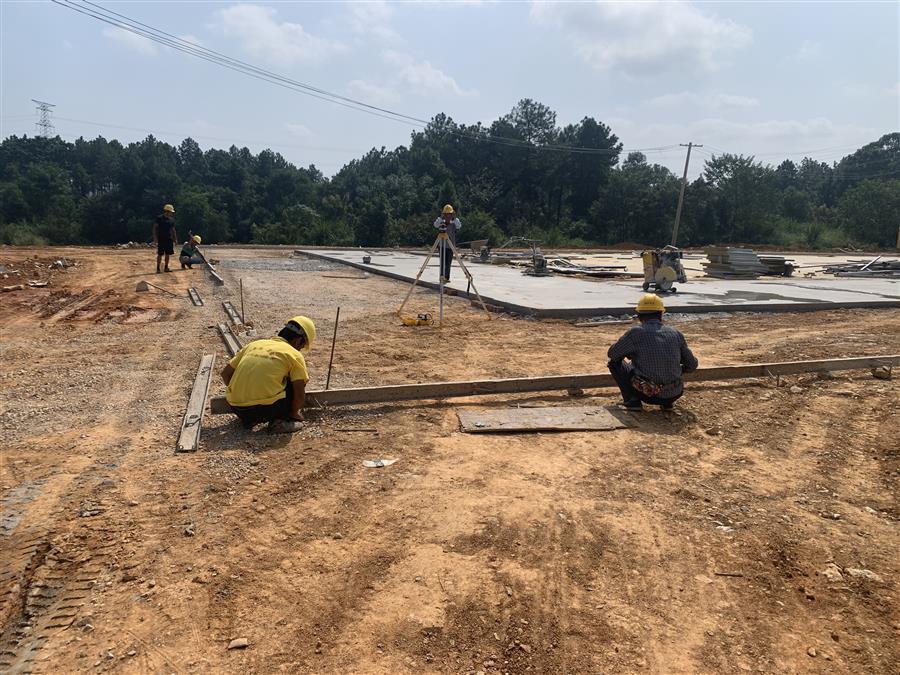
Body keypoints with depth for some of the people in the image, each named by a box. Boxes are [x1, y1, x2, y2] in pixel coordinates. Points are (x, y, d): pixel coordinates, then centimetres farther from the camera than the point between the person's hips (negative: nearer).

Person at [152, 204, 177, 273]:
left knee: (167, 254, 8)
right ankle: (158, 268, 0)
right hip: (161, 239, -5)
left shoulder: (171, 219, 11)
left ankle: (166, 267, 17)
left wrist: (175, 238, 13)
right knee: (160, 254, -5)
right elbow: (155, 228, -5)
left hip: (169, 239, 5)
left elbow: (173, 230, 18)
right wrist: (155, 238, -12)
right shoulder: (159, 218, -5)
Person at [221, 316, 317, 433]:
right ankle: (280, 421, 9)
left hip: (236, 408, 6)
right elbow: (300, 395, -5)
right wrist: (294, 413, 15)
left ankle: (249, 419, 22)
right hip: (264, 408, -5)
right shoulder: (294, 354, 1)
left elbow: (225, 373, 19)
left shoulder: (254, 344, 15)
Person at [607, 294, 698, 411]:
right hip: (674, 395, 4)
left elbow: (611, 354, 5)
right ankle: (666, 403, 18)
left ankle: (633, 401, -1)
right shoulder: (675, 333, 3)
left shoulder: (635, 333, -8)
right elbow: (692, 365, 11)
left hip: (648, 394, -4)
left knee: (615, 362, 12)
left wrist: (631, 354, 25)